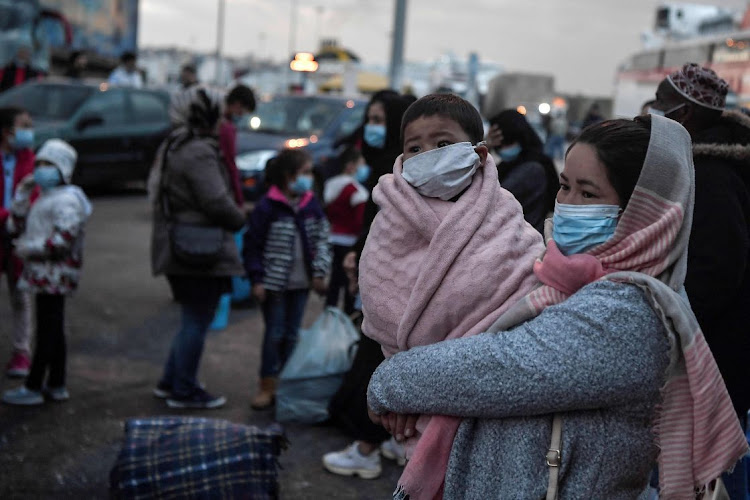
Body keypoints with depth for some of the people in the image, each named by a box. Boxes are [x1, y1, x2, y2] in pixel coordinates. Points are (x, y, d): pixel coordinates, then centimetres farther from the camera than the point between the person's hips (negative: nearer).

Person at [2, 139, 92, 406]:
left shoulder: (66, 199, -12)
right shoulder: (44, 199, 20)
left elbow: (65, 237, -23)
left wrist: (31, 248, -18)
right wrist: (22, 194, 10)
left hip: (54, 275, -10)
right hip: (45, 275, 10)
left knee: (47, 331, -4)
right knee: (53, 330, 14)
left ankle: (33, 387, 0)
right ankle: (56, 385, 21)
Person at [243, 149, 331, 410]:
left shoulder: (311, 206, 3)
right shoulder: (267, 207, -12)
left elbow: (321, 240, 10)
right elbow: (252, 246, -9)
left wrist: (320, 272, 2)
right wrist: (257, 280, -11)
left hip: (301, 283, 5)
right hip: (274, 283, -4)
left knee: (292, 335, 12)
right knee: (274, 334, 1)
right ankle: (266, 387, 12)